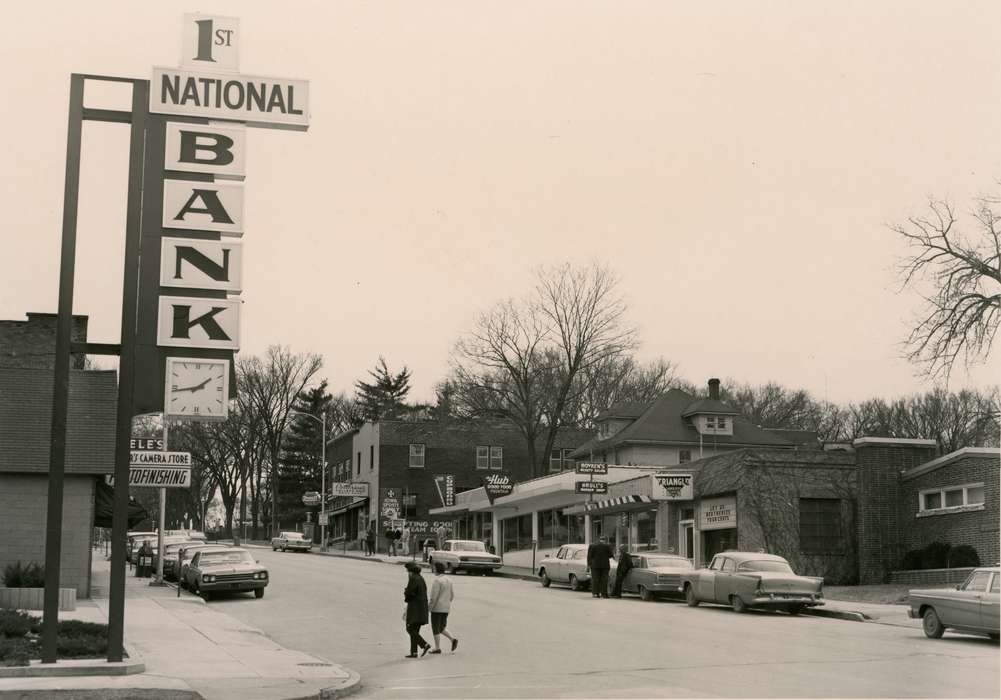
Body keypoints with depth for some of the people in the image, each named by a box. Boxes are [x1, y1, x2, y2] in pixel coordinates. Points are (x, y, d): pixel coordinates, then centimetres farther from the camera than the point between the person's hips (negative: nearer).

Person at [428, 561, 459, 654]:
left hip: (437, 608, -7)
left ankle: (437, 648, 6)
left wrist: (429, 608, -12)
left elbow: (434, 597, -19)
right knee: (441, 628, 15)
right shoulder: (449, 580, 9)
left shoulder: (437, 581, -16)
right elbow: (452, 595, 15)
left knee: (435, 629, 4)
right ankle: (453, 640, -4)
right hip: (446, 608, 7)